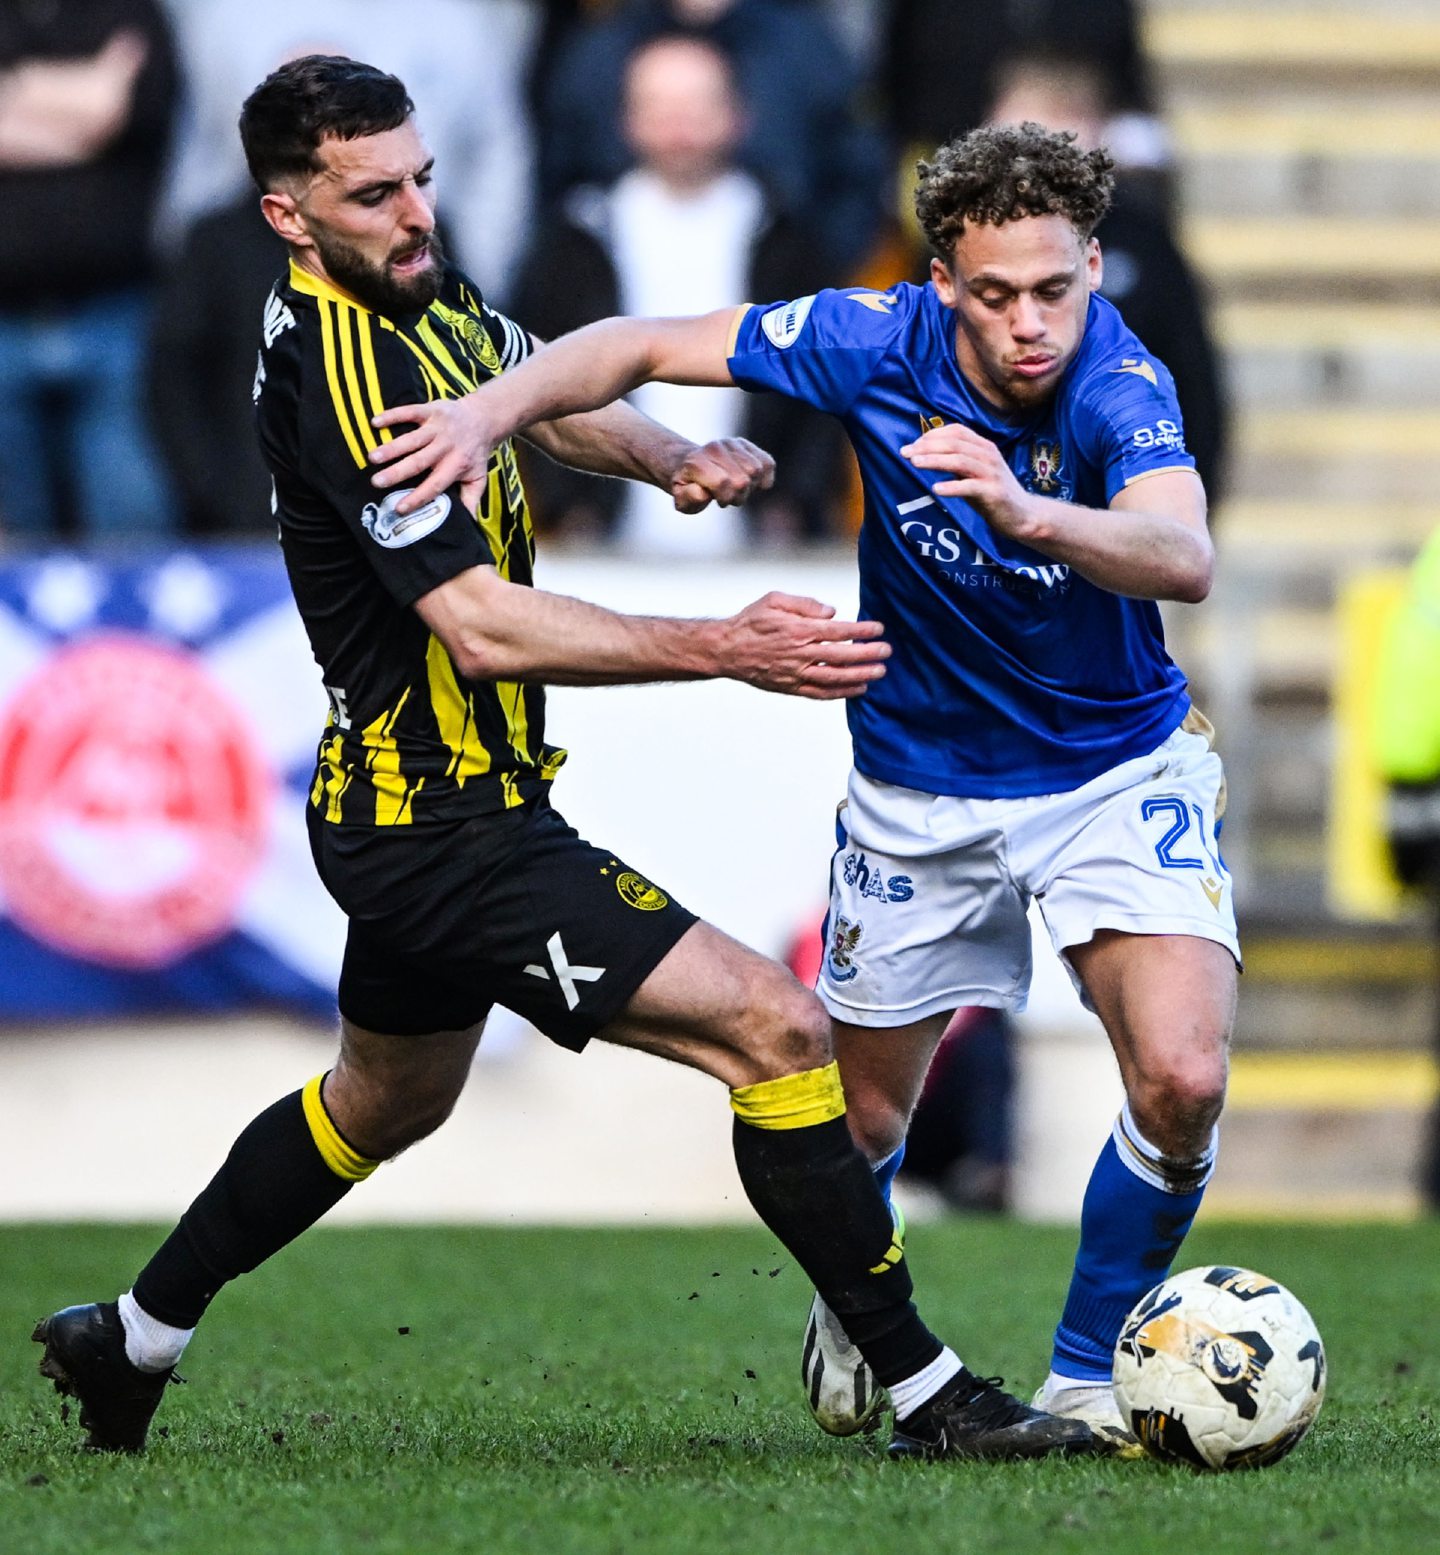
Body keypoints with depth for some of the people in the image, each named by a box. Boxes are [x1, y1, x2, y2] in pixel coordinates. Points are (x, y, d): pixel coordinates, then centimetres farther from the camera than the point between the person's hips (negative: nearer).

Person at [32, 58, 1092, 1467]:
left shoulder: (422, 294, 3)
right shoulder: (339, 382, -25)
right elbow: (484, 628, -30)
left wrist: (674, 455, 0)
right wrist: (727, 650, -35)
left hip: (406, 809, 11)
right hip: (447, 832, -11)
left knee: (385, 1100, 32)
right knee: (774, 1029, -14)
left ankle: (130, 1339, 44)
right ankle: (925, 1393, -10)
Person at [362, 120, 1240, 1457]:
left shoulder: (1120, 387, -27)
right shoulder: (884, 342, -19)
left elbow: (1184, 558, -46)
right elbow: (645, 346, -11)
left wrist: (1027, 511, -64)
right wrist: (493, 407, -27)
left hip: (1118, 767, -2)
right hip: (920, 786, 2)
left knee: (1181, 1081, -21)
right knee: (862, 1117, 12)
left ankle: (1087, 1376, 1)